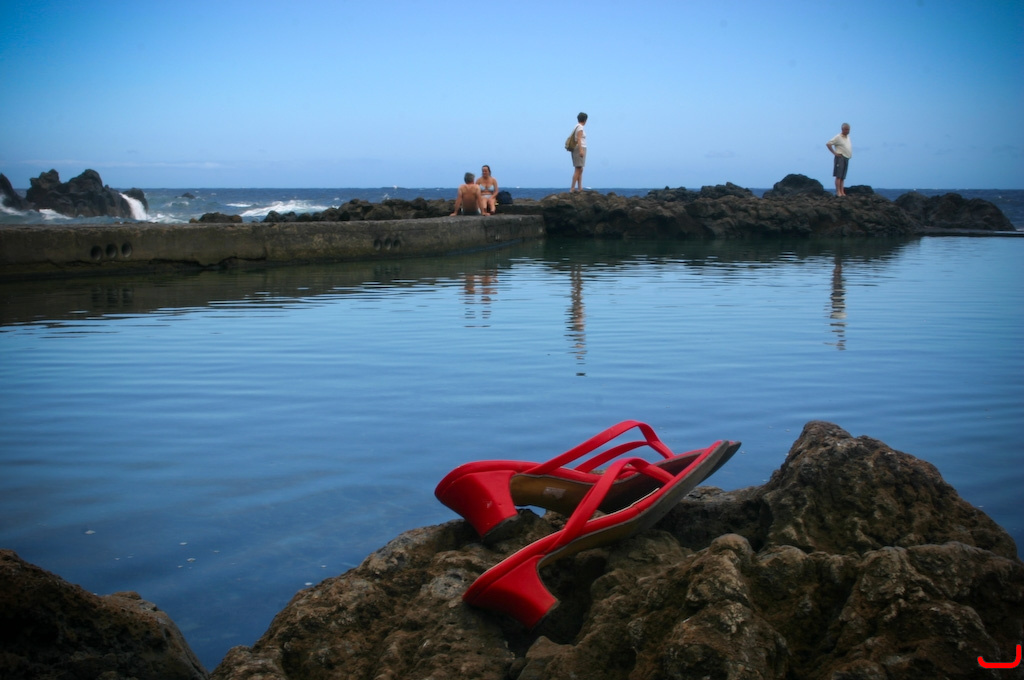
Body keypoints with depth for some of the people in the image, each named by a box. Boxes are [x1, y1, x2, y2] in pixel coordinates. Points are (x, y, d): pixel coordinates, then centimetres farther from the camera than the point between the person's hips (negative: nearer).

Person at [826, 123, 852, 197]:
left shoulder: (848, 137, 18)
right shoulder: (838, 137, -6)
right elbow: (828, 144, -11)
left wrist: (850, 154, 18)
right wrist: (834, 153, -12)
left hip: (847, 158, 8)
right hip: (840, 157, -8)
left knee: (843, 177, 6)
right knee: (838, 176, -11)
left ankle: (842, 192, 4)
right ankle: (838, 192, -14)